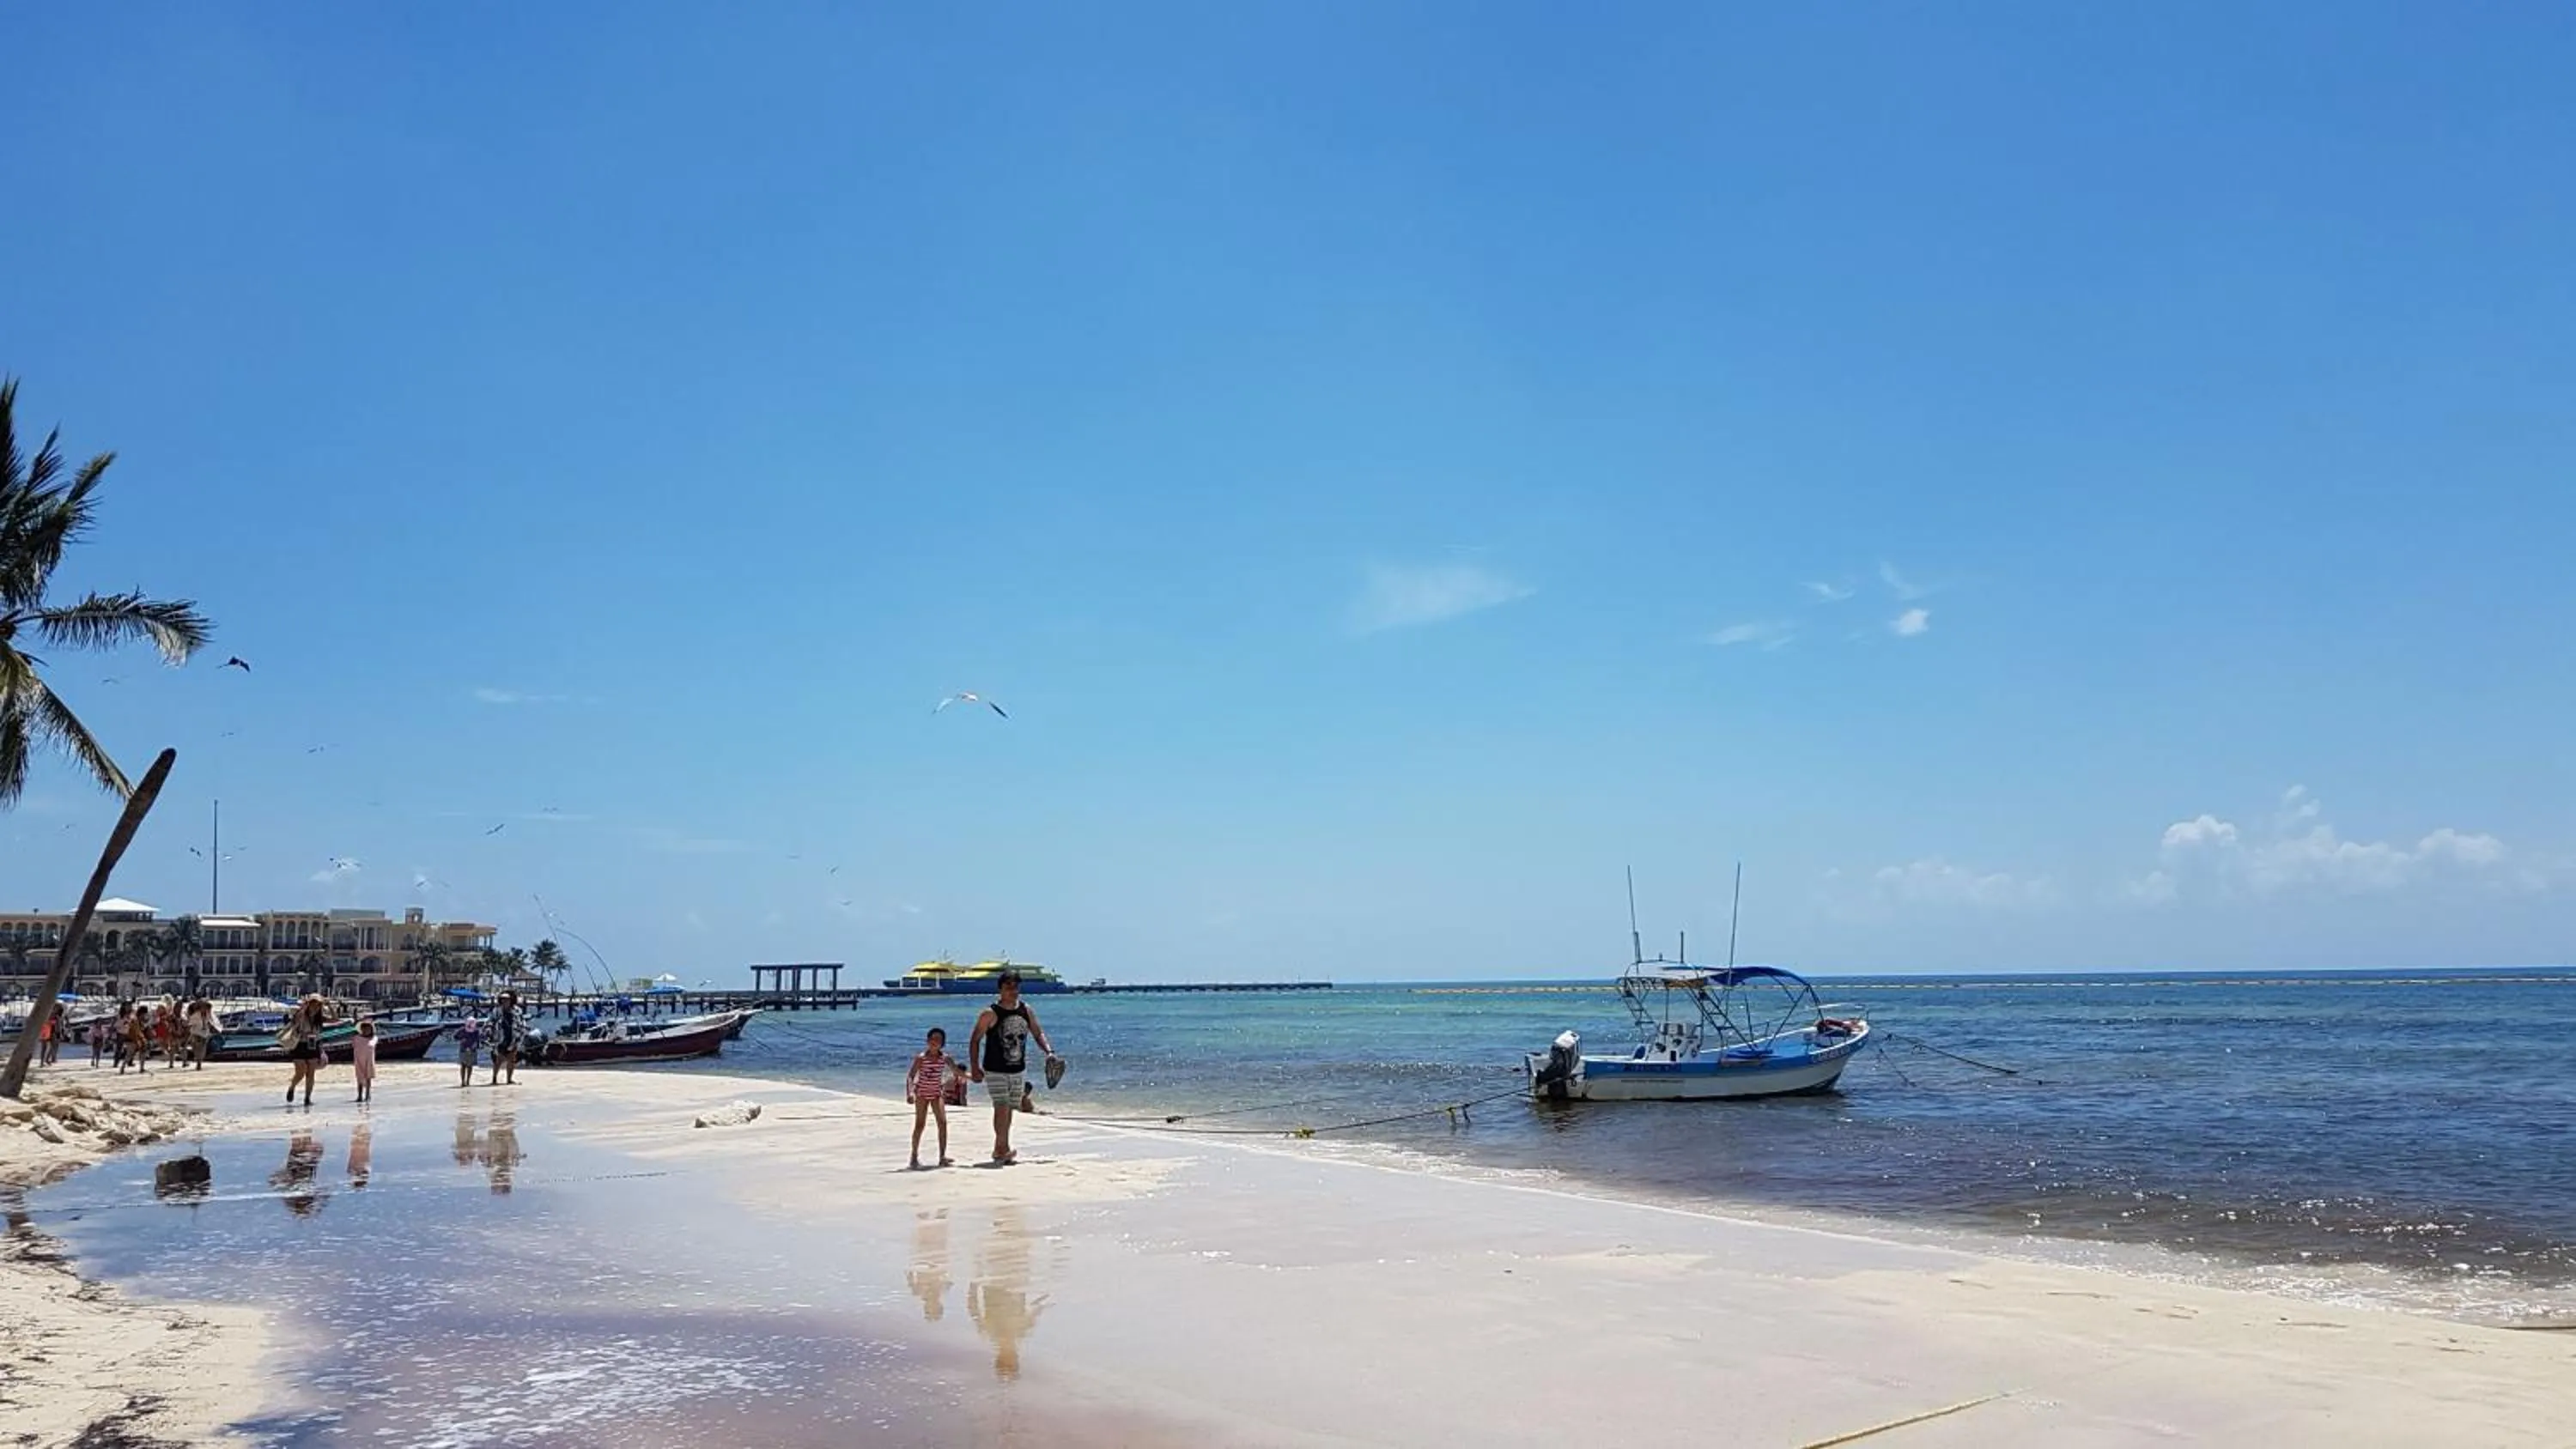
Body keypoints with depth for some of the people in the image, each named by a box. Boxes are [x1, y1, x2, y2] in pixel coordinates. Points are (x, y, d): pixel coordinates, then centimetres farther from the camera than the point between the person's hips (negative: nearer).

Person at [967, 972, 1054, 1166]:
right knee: (1002, 1108, -15)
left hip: (1018, 1071, 5)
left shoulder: (1026, 1010, 4)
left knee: (1009, 1109, 10)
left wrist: (1049, 1051, -4)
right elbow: (975, 1040, -6)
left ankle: (1000, 1150, 21)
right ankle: (1003, 1149, -7)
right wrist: (975, 1067, -12)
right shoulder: (990, 1013, -11)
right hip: (995, 1071, -5)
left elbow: (1038, 1033, 12)